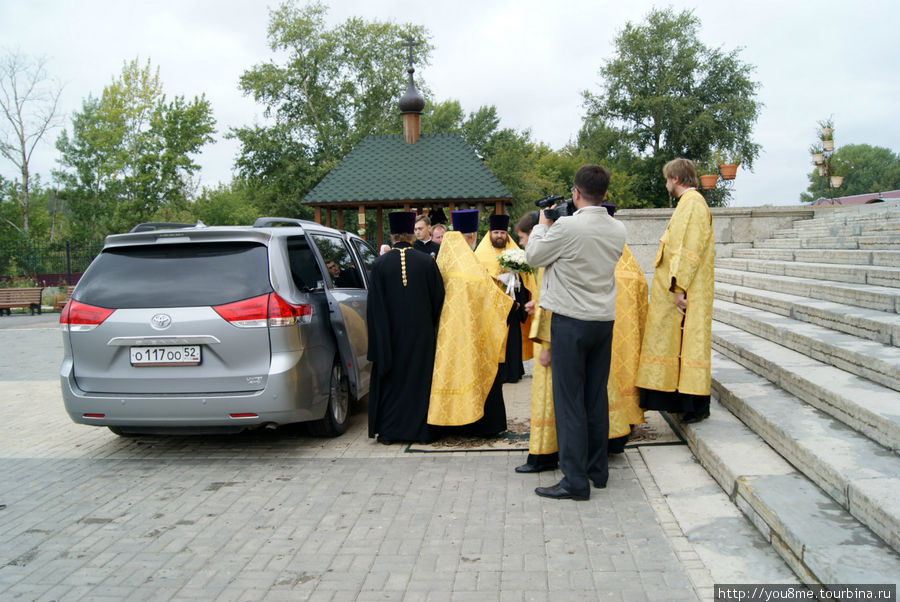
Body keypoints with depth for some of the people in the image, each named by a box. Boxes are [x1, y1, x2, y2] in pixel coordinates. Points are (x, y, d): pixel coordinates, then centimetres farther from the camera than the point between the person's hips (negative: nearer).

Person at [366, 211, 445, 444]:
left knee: (390, 379, 10)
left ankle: (387, 431, 15)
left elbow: (374, 304, -4)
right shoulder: (427, 262, -5)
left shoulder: (379, 264, -6)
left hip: (390, 334, 0)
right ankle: (420, 429, 14)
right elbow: (438, 298, 1)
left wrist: (380, 336, 3)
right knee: (419, 379, 10)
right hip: (421, 334, 0)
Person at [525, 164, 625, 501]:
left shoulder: (567, 227, -17)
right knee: (597, 397, 15)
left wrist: (543, 224, 12)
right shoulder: (618, 230, 3)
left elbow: (533, 256, -4)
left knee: (569, 400, -1)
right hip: (604, 320, 6)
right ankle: (598, 470, 25)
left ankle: (576, 481, 1)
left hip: (571, 322, -6)